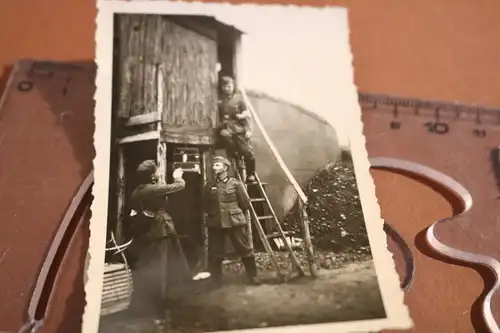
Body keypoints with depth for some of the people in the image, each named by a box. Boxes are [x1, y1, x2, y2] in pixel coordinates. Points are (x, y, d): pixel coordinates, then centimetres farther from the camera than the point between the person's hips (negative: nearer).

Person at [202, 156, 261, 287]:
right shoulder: (210, 185, 6)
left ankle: (253, 276, 22)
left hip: (235, 222, -2)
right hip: (215, 224, 3)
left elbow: (246, 203, 0)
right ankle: (215, 282, 20)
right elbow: (205, 205, 15)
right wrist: (213, 214, 9)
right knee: (214, 254, 7)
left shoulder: (236, 183, -4)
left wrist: (235, 212, 8)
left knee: (246, 250, 5)